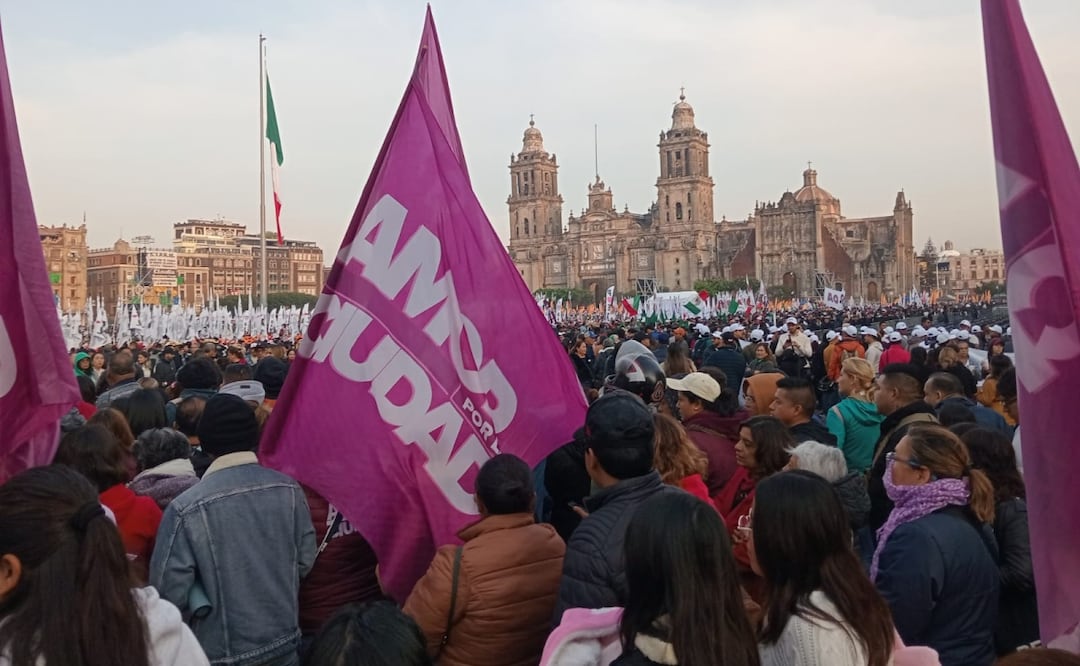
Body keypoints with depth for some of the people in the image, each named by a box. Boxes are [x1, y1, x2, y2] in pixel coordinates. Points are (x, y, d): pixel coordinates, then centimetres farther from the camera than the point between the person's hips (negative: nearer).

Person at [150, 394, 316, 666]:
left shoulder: (186, 508, -20)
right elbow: (305, 560, -2)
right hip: (285, 644, 2)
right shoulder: (289, 489, -11)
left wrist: (204, 602, 6)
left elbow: (170, 592, -15)